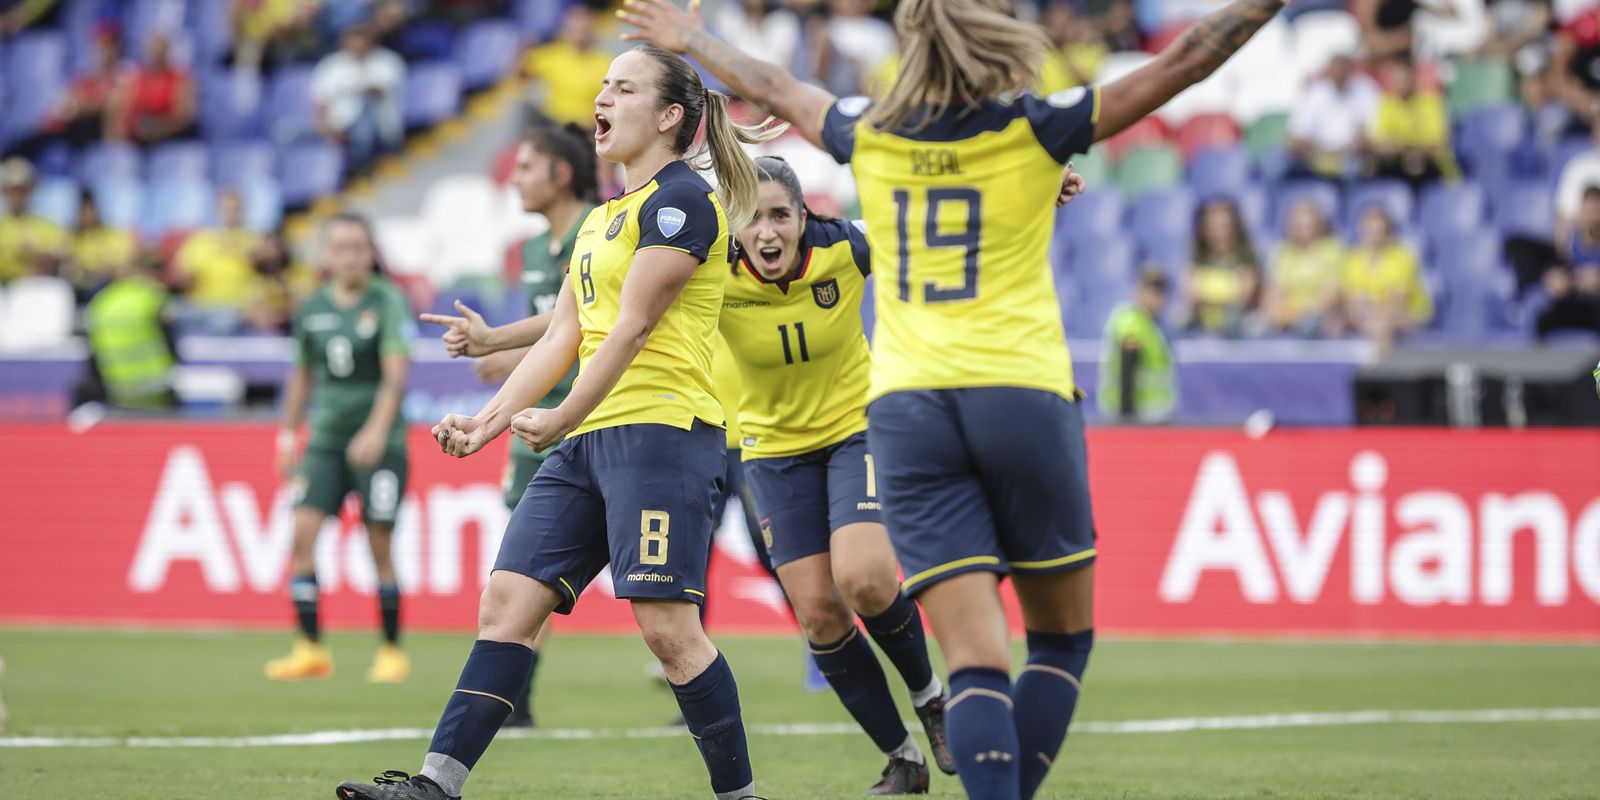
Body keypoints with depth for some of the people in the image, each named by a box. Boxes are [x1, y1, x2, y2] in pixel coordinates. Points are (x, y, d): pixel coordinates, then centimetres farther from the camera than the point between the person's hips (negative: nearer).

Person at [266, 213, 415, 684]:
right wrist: (288, 435, 20)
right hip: (325, 438, 4)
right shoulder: (312, 308, 8)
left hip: (377, 443, -4)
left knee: (380, 546, -2)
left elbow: (396, 374, -16)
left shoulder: (388, 302, -7)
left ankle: (392, 652, 10)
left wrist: (376, 430, -28)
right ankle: (311, 650, -6)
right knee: (303, 533, -10)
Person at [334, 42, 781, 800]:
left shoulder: (680, 199, -7)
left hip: (662, 429, -9)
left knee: (667, 625, -14)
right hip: (587, 441, 9)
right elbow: (563, 338, 18)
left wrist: (560, 422, -9)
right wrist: (489, 420, 7)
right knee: (506, 601, 0)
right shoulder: (599, 219, 21)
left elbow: (632, 328, -11)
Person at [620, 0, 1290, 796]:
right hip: (1021, 396, -2)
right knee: (1063, 636, 15)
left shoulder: (869, 136, 8)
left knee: (975, 662, -4)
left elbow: (773, 88, 27)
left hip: (906, 407, 2)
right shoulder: (1034, 131, -1)